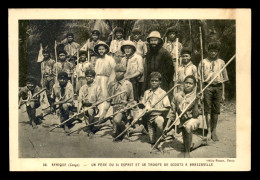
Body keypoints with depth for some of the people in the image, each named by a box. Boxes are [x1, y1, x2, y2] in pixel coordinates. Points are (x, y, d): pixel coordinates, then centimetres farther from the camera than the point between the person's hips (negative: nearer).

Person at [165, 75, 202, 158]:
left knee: (188, 126, -37)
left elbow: (195, 115, -14)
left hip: (193, 120, -5)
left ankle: (187, 152, -23)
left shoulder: (196, 97, -8)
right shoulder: (177, 96, 0)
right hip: (182, 121, 5)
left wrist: (196, 101, -25)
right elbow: (172, 112, 7)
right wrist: (167, 126, 5)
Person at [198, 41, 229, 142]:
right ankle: (209, 131, 2)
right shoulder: (203, 62, 7)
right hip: (207, 87, -1)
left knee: (216, 111, 3)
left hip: (218, 87, 2)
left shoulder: (221, 62, 12)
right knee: (208, 110, -3)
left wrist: (223, 93, 9)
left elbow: (223, 79, 13)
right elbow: (200, 78, 6)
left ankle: (214, 131, 13)